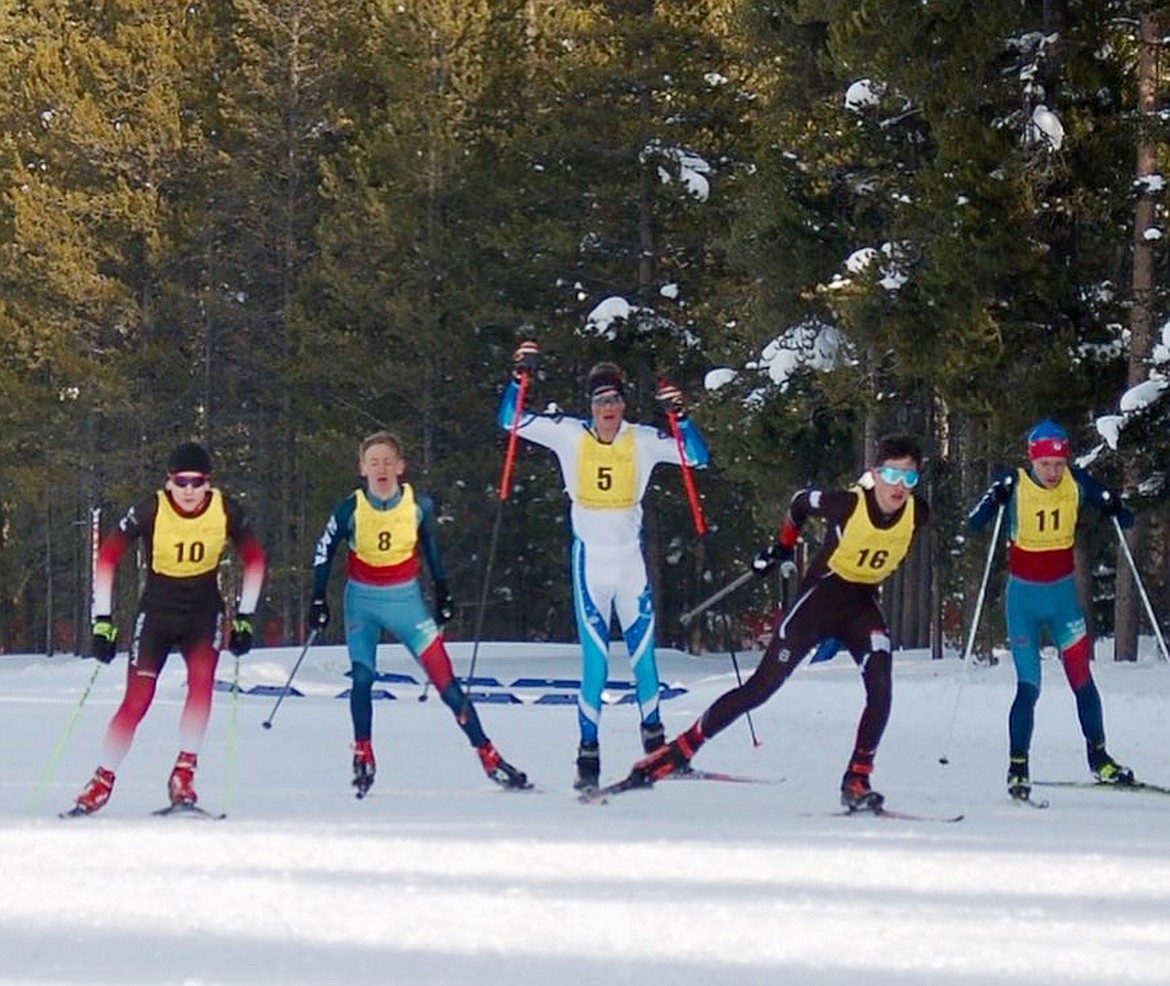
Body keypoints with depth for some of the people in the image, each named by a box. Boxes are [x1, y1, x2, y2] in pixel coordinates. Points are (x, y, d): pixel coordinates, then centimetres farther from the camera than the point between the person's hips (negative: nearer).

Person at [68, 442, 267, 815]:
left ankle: (183, 775, -19)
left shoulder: (226, 511, -12)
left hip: (204, 613, 1)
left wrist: (244, 617, 1)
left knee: (202, 680, -24)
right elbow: (107, 557, -9)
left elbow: (254, 559, 4)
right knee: (137, 700, -10)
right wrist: (103, 621, -12)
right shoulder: (150, 511, -18)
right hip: (157, 612, -1)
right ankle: (101, 783, 3)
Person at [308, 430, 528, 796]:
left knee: (444, 677, -6)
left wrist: (443, 593, 14)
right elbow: (324, 551, 2)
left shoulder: (419, 505, -8)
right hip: (362, 601, 0)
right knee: (362, 678, -12)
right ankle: (362, 757, 6)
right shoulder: (351, 510, -11)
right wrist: (318, 600, 0)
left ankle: (489, 758, -4)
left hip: (405, 599, 0)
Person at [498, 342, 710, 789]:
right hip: (590, 560, -1)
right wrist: (519, 377, -15)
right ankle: (588, 752, 1)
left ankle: (653, 735, 23)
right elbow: (510, 420, -1)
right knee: (595, 661, -6)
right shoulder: (569, 435, -3)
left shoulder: (643, 441, -3)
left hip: (631, 559, 1)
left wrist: (680, 416, -23)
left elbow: (697, 455, -8)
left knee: (643, 654, 4)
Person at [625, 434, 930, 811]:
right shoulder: (847, 504, -25)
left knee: (880, 687, -20)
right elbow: (801, 501, -3)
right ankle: (679, 751, 2)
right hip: (819, 596, -4)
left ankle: (857, 781, -11)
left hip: (862, 604, 4)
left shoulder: (917, 515, -13)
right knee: (762, 687, -6)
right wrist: (783, 547, 10)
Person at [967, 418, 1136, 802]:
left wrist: (1117, 510, -20)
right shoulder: (1013, 485, -13)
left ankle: (1098, 757, 16)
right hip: (1024, 595, -2)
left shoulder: (1077, 483, -6)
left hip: (1064, 592, 2)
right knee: (1028, 687, -7)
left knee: (1082, 678, 1)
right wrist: (993, 501, -37)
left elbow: (1121, 516, 3)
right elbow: (974, 522, -19)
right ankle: (1018, 767, 1)